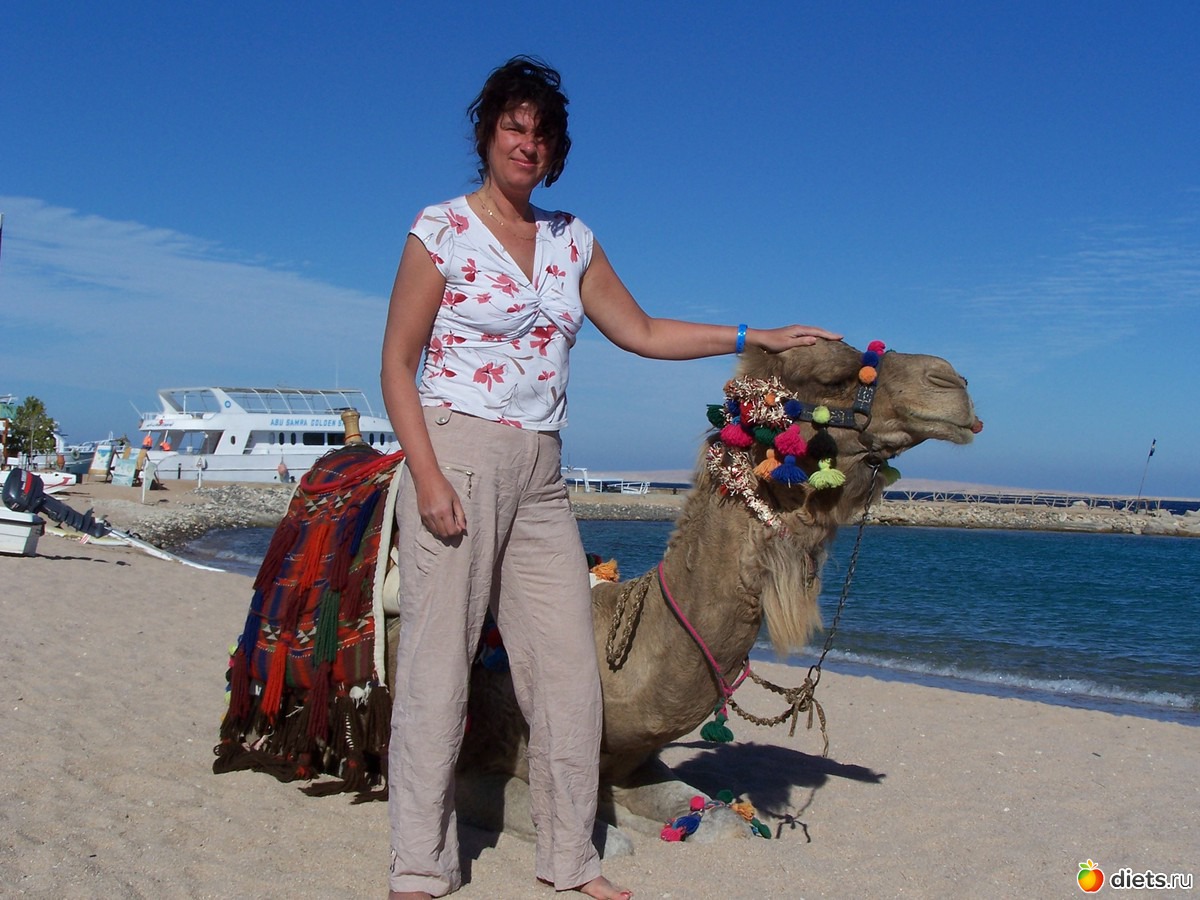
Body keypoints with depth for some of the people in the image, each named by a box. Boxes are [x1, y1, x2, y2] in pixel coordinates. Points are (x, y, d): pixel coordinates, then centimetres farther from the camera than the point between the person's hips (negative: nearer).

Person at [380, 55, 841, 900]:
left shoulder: (572, 239, 14)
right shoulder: (441, 229, -1)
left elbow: (643, 333, 18)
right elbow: (397, 364, -3)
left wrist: (757, 337, 13)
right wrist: (427, 477, -14)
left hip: (541, 474, 5)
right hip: (456, 455, -5)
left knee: (570, 668, 3)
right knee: (439, 664, -4)